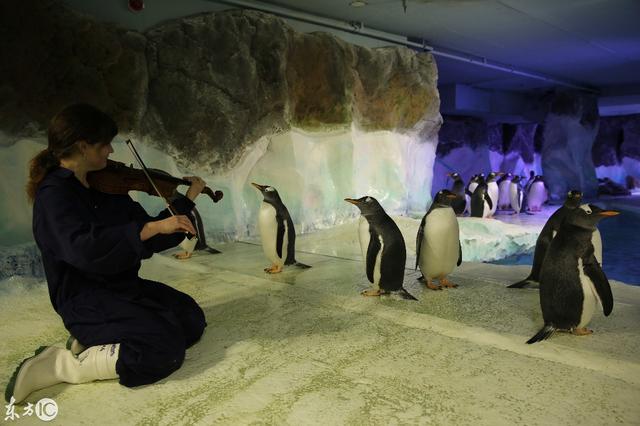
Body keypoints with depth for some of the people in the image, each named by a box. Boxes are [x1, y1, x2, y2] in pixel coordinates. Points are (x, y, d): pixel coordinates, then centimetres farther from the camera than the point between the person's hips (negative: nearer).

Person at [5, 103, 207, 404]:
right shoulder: (54, 192, -17)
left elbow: (148, 239, 11)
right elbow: (83, 247, -36)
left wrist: (187, 200, 9)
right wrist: (152, 227, -38)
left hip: (122, 286, 9)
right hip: (84, 298, -8)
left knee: (192, 320, 5)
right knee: (166, 349, -22)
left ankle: (94, 338, 9)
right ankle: (57, 365, -8)